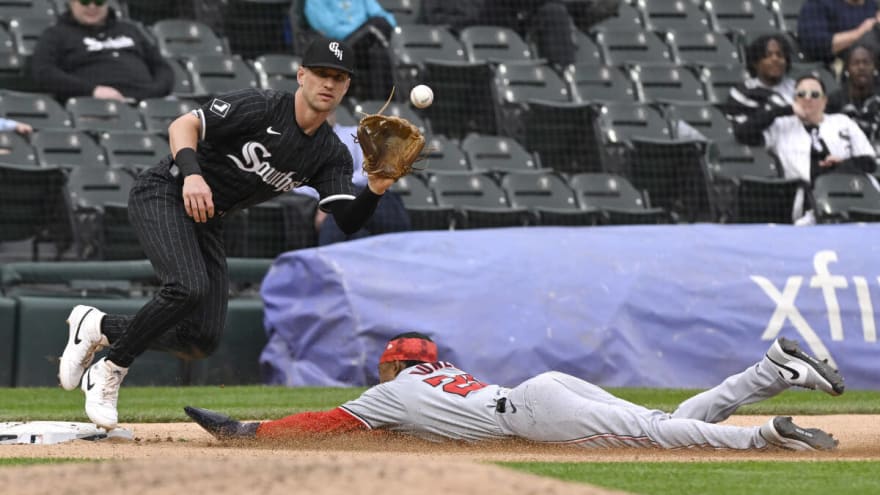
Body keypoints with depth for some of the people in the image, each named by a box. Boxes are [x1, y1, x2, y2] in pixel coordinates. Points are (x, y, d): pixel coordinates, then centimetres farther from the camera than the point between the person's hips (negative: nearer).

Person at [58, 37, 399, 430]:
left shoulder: (332, 156, 1)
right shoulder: (260, 108, -16)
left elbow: (348, 222, -10)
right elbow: (183, 125, -20)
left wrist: (375, 191, -30)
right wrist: (192, 173, -37)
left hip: (206, 221, 7)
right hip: (163, 193, -7)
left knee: (203, 340, -1)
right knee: (189, 287, -31)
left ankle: (99, 327, 19)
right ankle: (111, 368, -11)